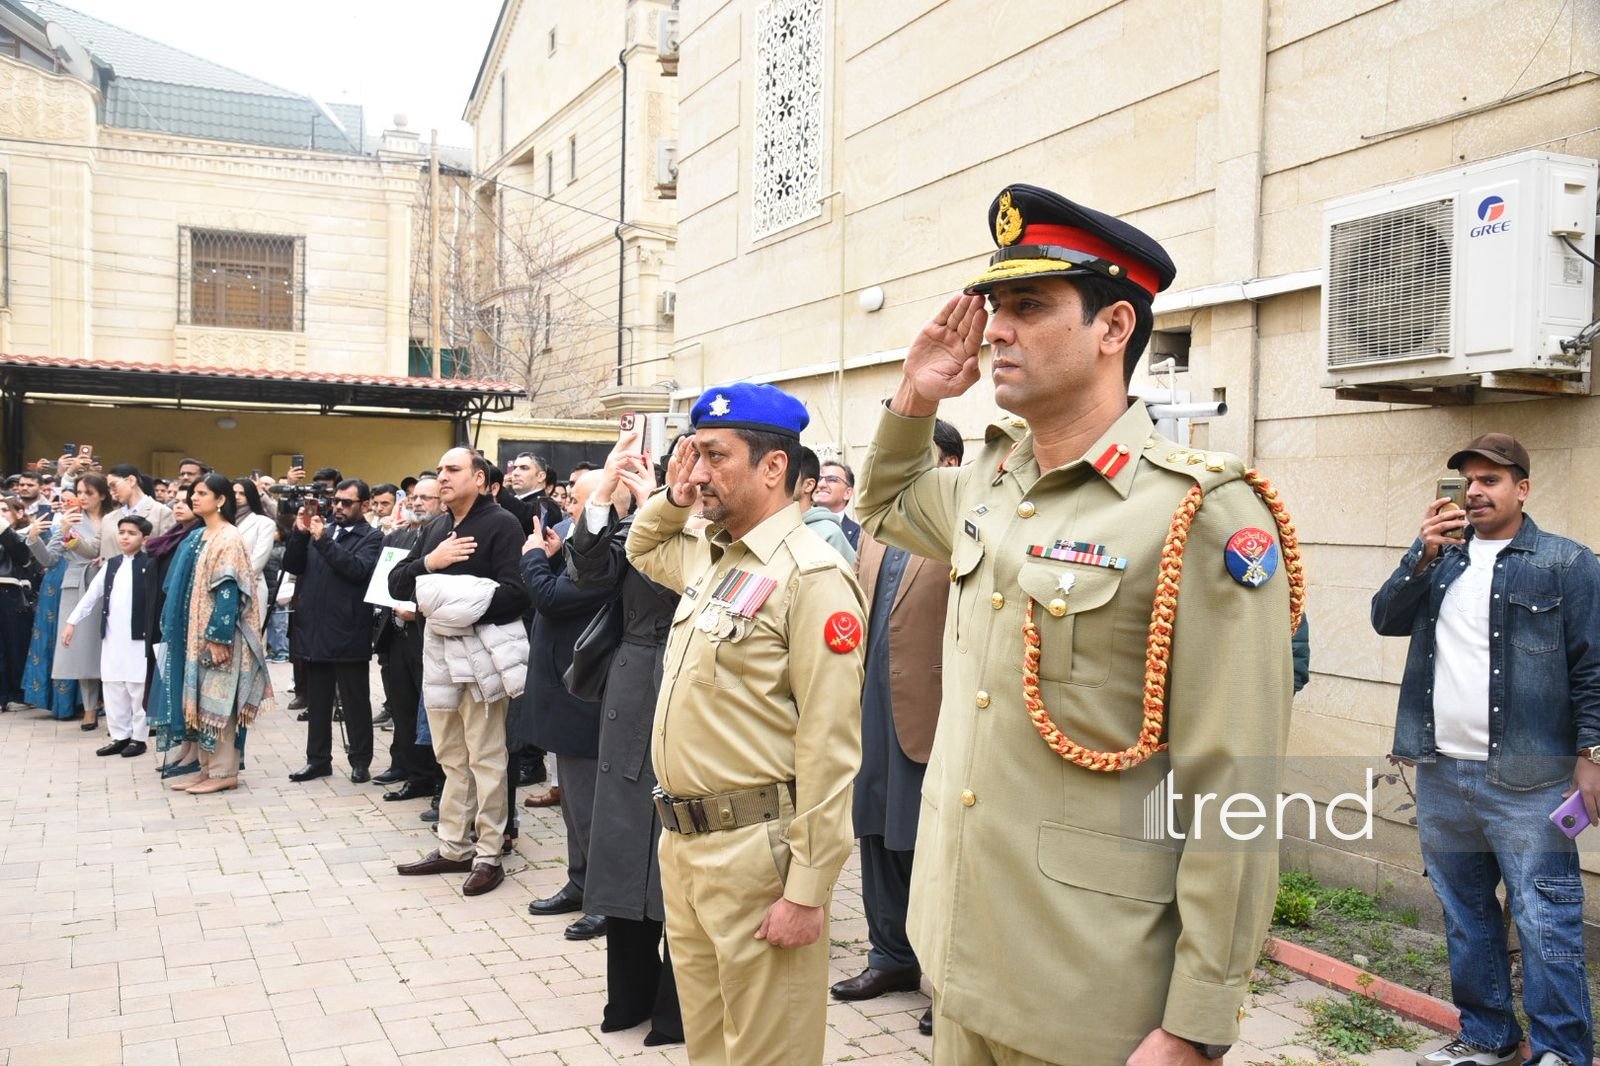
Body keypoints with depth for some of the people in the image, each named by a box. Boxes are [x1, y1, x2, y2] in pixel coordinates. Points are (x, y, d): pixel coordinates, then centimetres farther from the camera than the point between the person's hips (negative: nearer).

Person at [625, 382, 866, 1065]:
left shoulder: (812, 575, -16)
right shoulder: (709, 558, 10)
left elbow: (829, 747, -19)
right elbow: (642, 549, 34)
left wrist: (808, 890, -18)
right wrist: (672, 497, 13)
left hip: (755, 850, -8)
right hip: (682, 842, 8)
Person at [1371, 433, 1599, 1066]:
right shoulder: (1443, 559, 13)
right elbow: (1387, 620, 3)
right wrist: (1423, 555, -9)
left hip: (1526, 780, -5)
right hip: (1441, 775, 6)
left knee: (1544, 920, -3)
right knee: (1464, 914, 14)